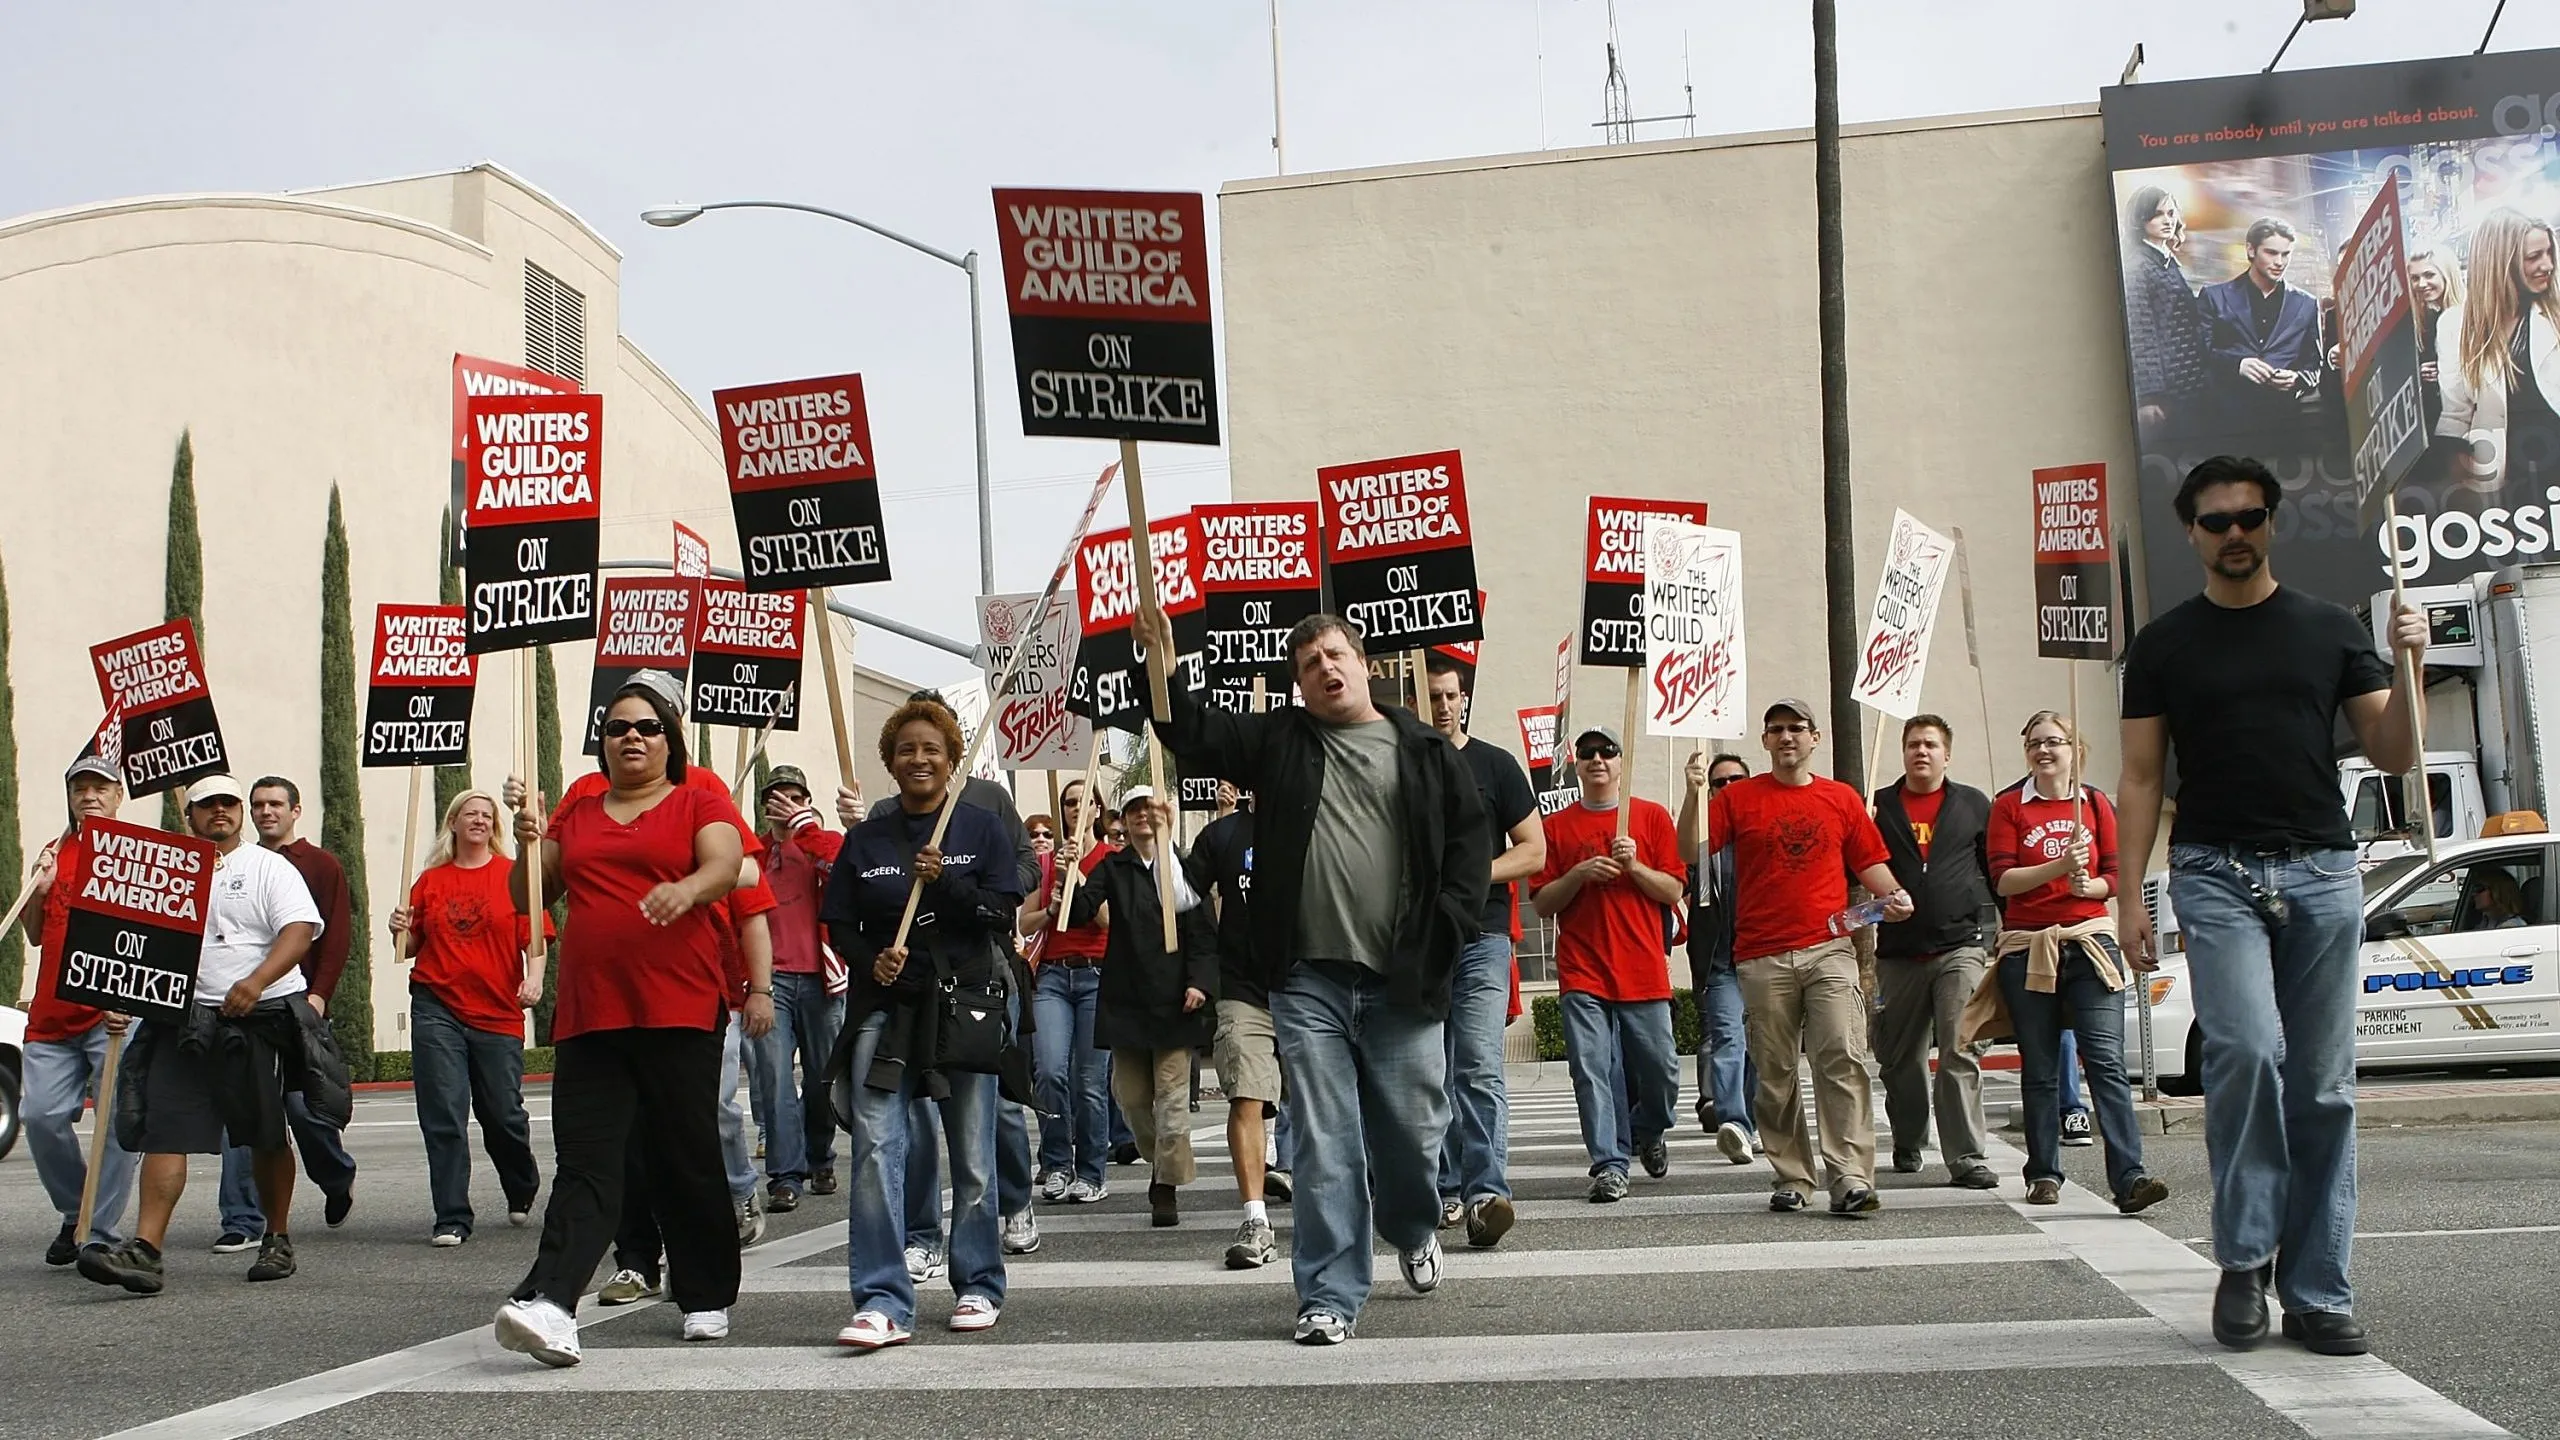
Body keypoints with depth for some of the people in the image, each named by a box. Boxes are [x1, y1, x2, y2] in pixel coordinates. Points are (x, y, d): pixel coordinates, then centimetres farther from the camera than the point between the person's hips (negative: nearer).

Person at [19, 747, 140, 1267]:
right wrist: (39, 891, 1)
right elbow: (36, 935, 21)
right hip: (52, 1012, 5)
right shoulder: (55, 853, 17)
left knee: (118, 1122, -8)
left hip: (116, 1013, -5)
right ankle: (75, 1214, 19)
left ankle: (102, 1234, -1)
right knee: (40, 1115, -1)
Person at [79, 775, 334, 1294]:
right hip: (184, 1020, 3)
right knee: (164, 1130, -9)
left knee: (267, 1135, 7)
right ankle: (144, 1251, -14)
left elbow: (300, 930, -9)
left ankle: (277, 1239, 20)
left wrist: (255, 982, -24)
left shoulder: (269, 867, 4)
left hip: (261, 1018, -3)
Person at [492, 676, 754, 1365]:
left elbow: (724, 865, -12)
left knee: (688, 1161, 3)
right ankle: (549, 1304, -17)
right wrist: (530, 846, -1)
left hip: (680, 1014, -3)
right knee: (584, 1164, -6)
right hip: (587, 1017, 3)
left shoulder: (700, 804, 6)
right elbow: (525, 897, 19)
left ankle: (707, 1299, 17)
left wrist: (687, 889, -34)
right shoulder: (576, 816, 19)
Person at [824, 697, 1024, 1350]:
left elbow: (1004, 913, -2)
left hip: (965, 1003, -1)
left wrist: (944, 881, -16)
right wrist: (870, 960, -9)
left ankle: (979, 1286, 21)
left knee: (973, 1157, 6)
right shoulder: (866, 838, 10)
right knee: (876, 1150, -11)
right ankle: (883, 1301, -9)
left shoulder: (982, 827, 5)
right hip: (885, 1006, 1)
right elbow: (839, 924, 10)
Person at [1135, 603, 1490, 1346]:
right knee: (1325, 1146, 1)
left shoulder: (1425, 751, 5)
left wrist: (1447, 930, -3)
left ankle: (1414, 1227, 41)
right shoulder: (1279, 740, 10)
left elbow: (1471, 838, 5)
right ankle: (1330, 1295, 8)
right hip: (1309, 981, 0)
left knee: (1414, 1130, 9)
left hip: (1402, 982, 0)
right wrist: (1163, 667, -12)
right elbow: (1195, 735, 2)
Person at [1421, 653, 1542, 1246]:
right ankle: (1446, 1190, 14)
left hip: (1481, 936, -3)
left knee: (1479, 1069, -14)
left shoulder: (1495, 765, 6)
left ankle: (1487, 1192, -19)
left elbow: (1534, 851, 3)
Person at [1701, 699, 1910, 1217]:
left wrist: (1893, 894, -3)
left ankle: (1851, 1179, -14)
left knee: (1842, 1059, -13)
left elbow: (1869, 861, 16)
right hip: (1763, 959, 0)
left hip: (1829, 950, 0)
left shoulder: (1842, 799, 13)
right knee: (1775, 1072, 5)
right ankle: (1791, 1179, 14)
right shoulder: (1737, 798, 8)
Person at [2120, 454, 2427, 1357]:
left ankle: (2317, 1291, 10)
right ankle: (2244, 1259, -4)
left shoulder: (2329, 630, 12)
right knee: (2247, 1052, -21)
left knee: (2323, 1087, 2)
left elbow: (2392, 757, 8)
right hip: (2216, 875, -2)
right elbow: (2141, 778, 7)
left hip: (2323, 874, 2)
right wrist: (2130, 894, -2)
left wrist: (2407, 668, -9)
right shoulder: (2165, 646, 9)